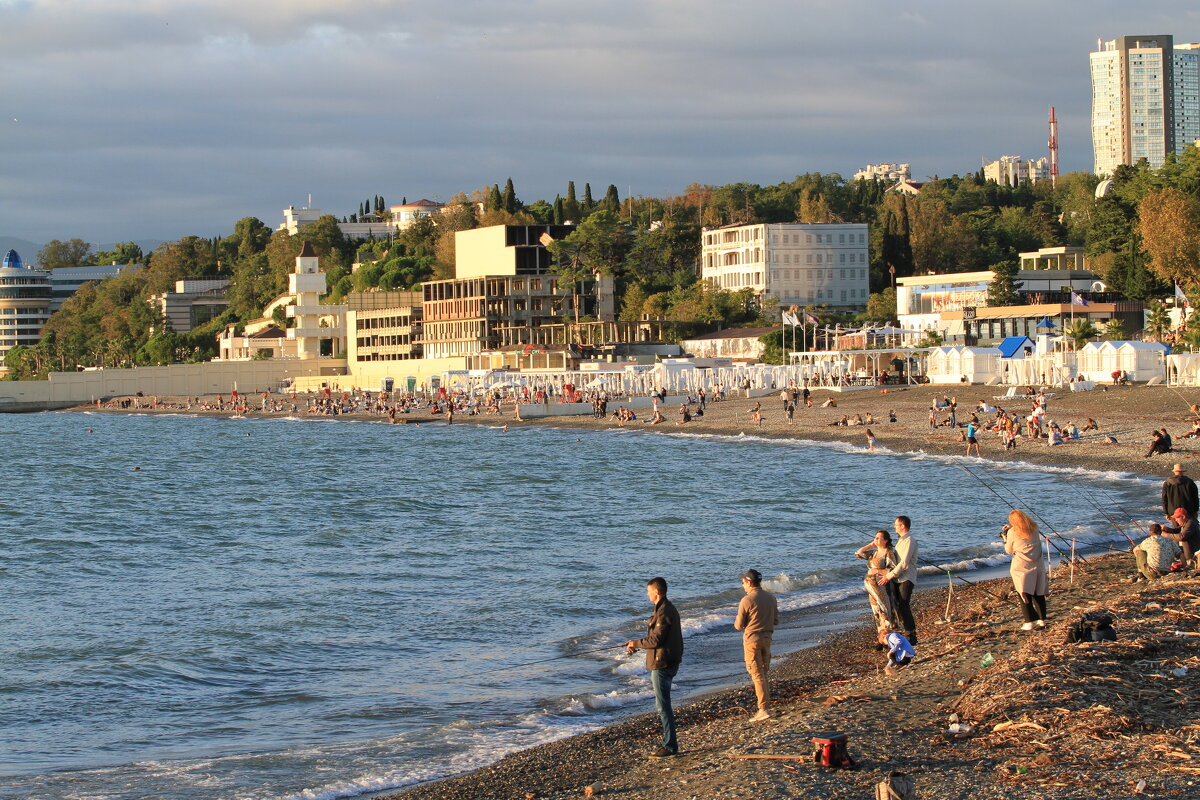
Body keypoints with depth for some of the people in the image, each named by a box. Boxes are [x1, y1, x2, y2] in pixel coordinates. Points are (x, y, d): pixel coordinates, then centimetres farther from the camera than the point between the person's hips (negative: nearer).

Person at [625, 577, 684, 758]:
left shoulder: (664, 612, -18)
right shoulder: (668, 609, 15)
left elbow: (655, 640, -21)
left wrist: (635, 643, -8)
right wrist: (637, 644, 18)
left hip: (662, 664, -11)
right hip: (666, 663, 11)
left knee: (663, 706, -6)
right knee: (661, 706, 17)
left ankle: (670, 746, -3)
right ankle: (669, 741, 22)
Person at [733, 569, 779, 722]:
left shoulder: (747, 600, -15)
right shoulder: (770, 598, 5)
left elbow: (739, 626, -10)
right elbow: (776, 621, 11)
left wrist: (736, 622, 13)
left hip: (752, 639, -6)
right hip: (767, 638, 6)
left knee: (757, 675, -5)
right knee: (764, 673, 16)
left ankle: (763, 710, -9)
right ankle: (765, 704, 19)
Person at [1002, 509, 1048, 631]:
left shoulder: (1012, 533, -8)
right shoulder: (1034, 529, 4)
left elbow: (1009, 551, 2)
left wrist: (1005, 537, 17)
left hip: (1022, 567, -5)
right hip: (1038, 566, 5)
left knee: (1024, 594, 0)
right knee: (1039, 593, 12)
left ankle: (1030, 622, -6)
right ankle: (1042, 620, 17)